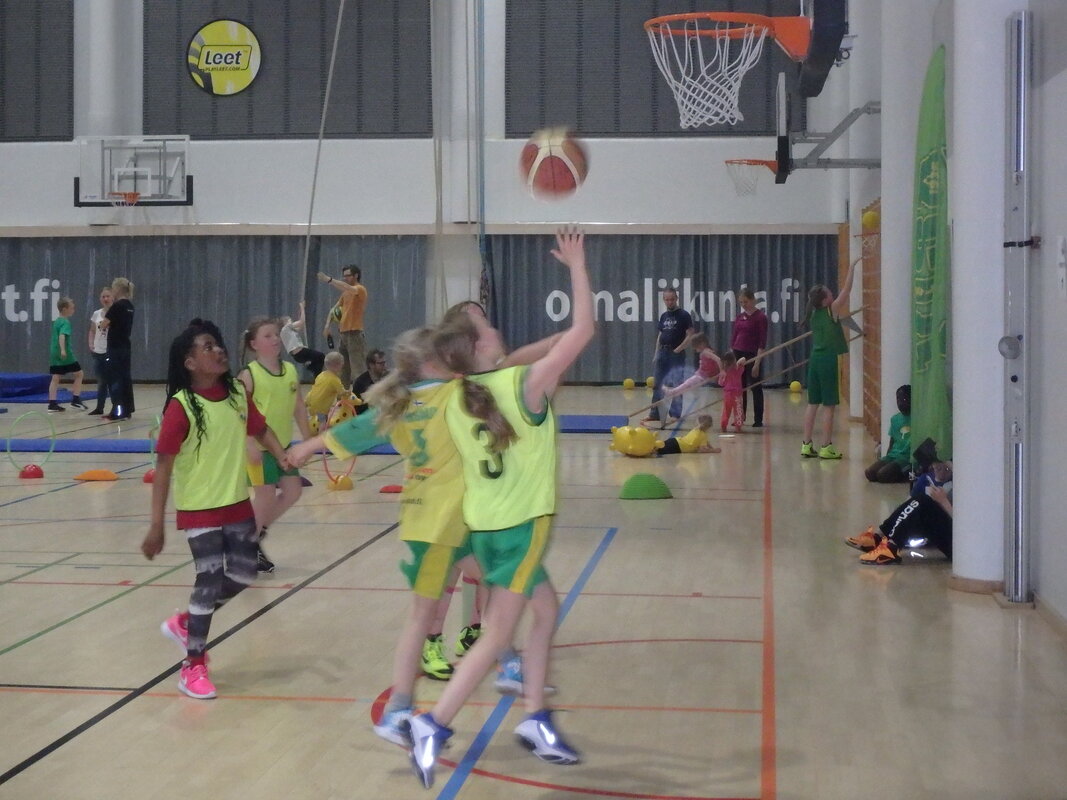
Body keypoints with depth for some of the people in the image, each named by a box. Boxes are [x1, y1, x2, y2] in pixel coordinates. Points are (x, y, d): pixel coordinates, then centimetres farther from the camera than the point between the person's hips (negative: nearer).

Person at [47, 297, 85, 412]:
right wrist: (63, 350, -39)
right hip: (65, 355, -8)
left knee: (55, 378, 5)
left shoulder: (56, 321, 15)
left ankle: (52, 404, -1)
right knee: (79, 374, 6)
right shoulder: (65, 322, -12)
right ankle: (76, 400, 4)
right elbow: (62, 336, -28)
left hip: (54, 354, 8)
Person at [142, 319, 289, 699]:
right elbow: (163, 466, -18)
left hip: (238, 504, 6)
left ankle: (184, 623, 34)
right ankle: (193, 666, 14)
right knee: (210, 583, -4)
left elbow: (260, 429, 13)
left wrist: (283, 457, -6)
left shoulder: (237, 393, -2)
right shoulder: (181, 407, -19)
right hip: (199, 510, -6)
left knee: (242, 576, 11)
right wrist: (156, 526, -18)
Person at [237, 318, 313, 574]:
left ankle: (259, 531, 29)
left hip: (283, 444, 7)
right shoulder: (249, 375, -14)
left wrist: (307, 439, 11)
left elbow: (299, 408, 11)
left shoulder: (290, 370, 4)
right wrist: (250, 444, -24)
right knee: (265, 495, -1)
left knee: (293, 491, 10)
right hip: (259, 446, -7)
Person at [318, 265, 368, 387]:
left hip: (354, 334, -9)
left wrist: (329, 280, -31)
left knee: (356, 369, -13)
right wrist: (328, 324, 4)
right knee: (342, 368, 13)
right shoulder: (345, 293, 18)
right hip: (343, 334, 9)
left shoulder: (360, 289, -7)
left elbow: (348, 288, -29)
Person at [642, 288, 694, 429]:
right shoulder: (663, 316, 13)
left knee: (675, 384, -8)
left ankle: (675, 414, -2)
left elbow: (690, 335, -9)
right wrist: (656, 353, 13)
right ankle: (654, 413, 15)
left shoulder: (683, 315, -5)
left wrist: (680, 348, -16)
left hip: (676, 354, -6)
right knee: (657, 385, 8)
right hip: (662, 352, 6)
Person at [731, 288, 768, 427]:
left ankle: (758, 420, 6)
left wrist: (757, 362, -15)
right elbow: (733, 338, 12)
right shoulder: (739, 317, 9)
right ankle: (740, 417, 18)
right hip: (737, 354, 6)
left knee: (755, 387, 1)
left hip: (752, 355, -6)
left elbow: (762, 342, -11)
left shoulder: (760, 317, -8)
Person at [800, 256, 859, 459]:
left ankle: (807, 445, 10)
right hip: (828, 359, -7)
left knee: (813, 403, 10)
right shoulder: (831, 311, -9)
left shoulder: (814, 314, 8)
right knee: (829, 405, -1)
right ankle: (826, 448, 0)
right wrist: (852, 267, -5)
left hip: (815, 358, 7)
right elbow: (846, 290, -10)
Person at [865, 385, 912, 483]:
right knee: (869, 473, -13)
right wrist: (885, 459, 7)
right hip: (893, 455, 7)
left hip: (906, 458, -7)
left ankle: (907, 475, -3)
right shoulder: (894, 419, 13)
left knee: (882, 475, -26)